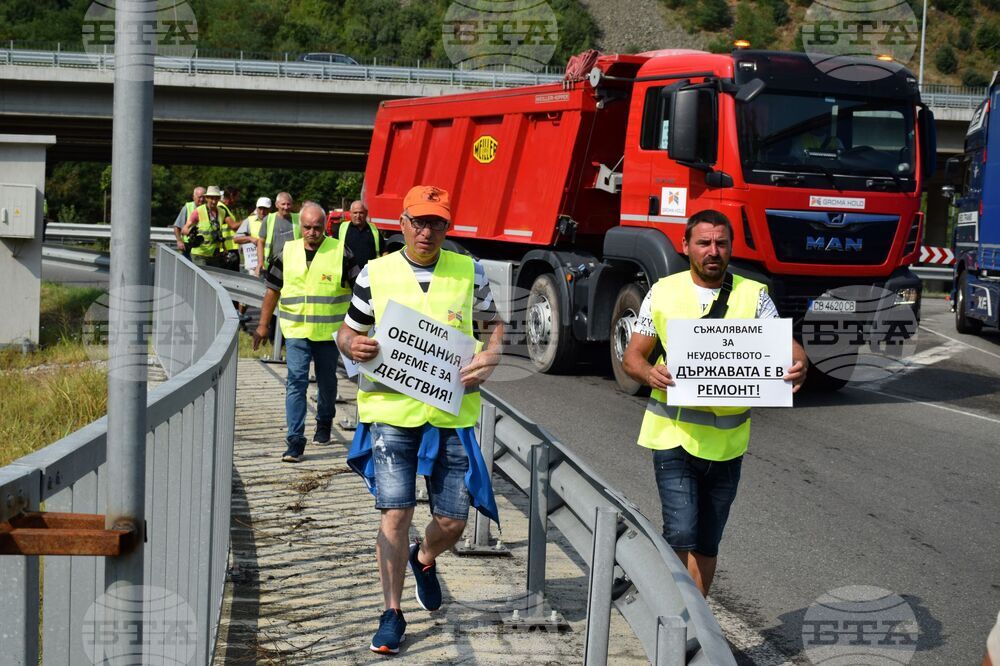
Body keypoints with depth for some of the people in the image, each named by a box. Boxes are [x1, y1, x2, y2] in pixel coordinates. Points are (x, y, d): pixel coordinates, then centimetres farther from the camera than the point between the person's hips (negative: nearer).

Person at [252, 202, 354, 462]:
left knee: (327, 381, 15)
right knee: (296, 381, -8)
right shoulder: (287, 252, 3)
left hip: (329, 332, 0)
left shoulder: (341, 253, -4)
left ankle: (324, 424, 40)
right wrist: (263, 324, 10)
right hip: (295, 331, 1)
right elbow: (273, 289, 11)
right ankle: (295, 441, -9)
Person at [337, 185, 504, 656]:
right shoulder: (375, 273, 3)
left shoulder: (469, 272, 6)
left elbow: (493, 324, 16)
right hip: (391, 410, -1)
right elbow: (348, 331, 12)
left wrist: (491, 355, -5)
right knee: (395, 513, -5)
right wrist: (353, 346, -12)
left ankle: (424, 560, 41)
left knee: (453, 519, 6)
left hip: (451, 413, 2)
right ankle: (392, 613, 10)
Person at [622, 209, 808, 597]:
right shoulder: (663, 293, 3)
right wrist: (649, 373, -20)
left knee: (707, 543, 13)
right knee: (681, 534, -15)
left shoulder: (753, 296, 3)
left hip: (727, 441, 2)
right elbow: (632, 356, 4)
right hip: (673, 434, -2)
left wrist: (798, 363, -31)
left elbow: (785, 344, -7)